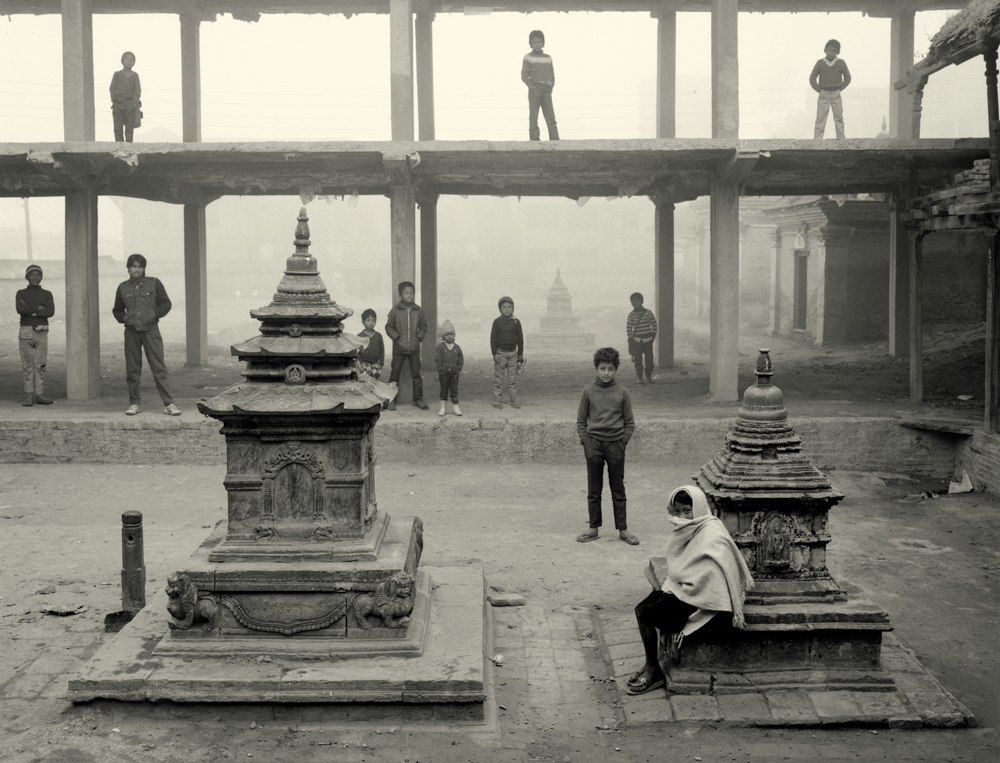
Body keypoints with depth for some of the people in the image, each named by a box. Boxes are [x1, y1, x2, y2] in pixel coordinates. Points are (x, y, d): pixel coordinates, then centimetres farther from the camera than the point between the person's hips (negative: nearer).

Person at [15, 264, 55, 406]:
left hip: (41, 333, 1)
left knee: (40, 365, -1)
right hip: (25, 332, -1)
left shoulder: (47, 294, 9)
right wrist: (39, 308, -11)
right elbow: (20, 309, -14)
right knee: (27, 365, -1)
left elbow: (51, 312, -9)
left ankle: (39, 395, 4)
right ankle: (29, 396, 2)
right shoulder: (21, 294, 6)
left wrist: (30, 311, -11)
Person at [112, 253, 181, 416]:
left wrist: (154, 315, -7)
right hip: (131, 332, 2)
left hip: (151, 330, -2)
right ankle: (134, 403, 15)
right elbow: (117, 310, 20)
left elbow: (166, 304, 5)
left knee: (159, 367, -7)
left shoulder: (154, 283, 3)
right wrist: (125, 318, 2)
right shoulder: (123, 287, 9)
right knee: (132, 369, 4)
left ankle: (168, 404, -7)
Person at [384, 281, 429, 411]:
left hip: (414, 348, 2)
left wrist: (419, 337, -3)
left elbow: (423, 327, 11)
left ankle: (418, 399, 17)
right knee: (394, 375, 4)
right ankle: (391, 400, 13)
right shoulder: (395, 310, -3)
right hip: (399, 348, -1)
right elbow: (389, 327, 0)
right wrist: (397, 338, -10)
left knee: (416, 374, 7)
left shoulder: (418, 310, 2)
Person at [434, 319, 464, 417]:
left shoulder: (457, 348, 7)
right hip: (444, 373, -2)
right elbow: (437, 359, -4)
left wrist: (458, 369, -1)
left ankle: (455, 407, 14)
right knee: (444, 390, 7)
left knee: (454, 390, 6)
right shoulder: (440, 347, -1)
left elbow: (461, 360, 9)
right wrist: (441, 370, -11)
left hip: (454, 372, 2)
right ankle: (442, 408, 14)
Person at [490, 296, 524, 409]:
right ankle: (497, 401, 6)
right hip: (500, 353, -2)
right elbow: (493, 338, -2)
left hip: (513, 353, 2)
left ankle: (514, 401, 10)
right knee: (498, 379, 1)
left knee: (513, 379, 4)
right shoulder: (497, 321, -1)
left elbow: (520, 338, 9)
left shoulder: (516, 322, 5)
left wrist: (520, 354, 7)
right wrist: (494, 353, -8)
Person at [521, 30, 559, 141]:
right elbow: (524, 75, -3)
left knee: (551, 118, -1)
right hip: (534, 90, -4)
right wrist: (531, 87, -15)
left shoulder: (548, 58, 15)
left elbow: (552, 74, 19)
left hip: (547, 91, 4)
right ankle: (534, 141, -3)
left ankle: (555, 141, -3)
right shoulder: (528, 57, 3)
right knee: (533, 118, -4)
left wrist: (551, 85, 3)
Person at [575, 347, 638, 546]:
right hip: (593, 444, 0)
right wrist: (585, 441, -4)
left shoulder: (622, 392, 0)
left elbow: (630, 423, 4)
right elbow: (581, 420, 5)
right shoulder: (589, 391, 1)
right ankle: (594, 528, 16)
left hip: (615, 444, 0)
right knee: (593, 490, 8)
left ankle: (622, 529, 14)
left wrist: (622, 442, -6)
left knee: (618, 490, 7)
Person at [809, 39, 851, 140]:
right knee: (820, 117, -5)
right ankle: (817, 139, -6)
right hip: (823, 94, 0)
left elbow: (847, 78, 9)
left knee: (838, 117, 3)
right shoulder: (820, 63, 1)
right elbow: (812, 78, 6)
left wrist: (840, 89, 1)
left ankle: (841, 138, 7)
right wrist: (819, 90, 0)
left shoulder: (841, 63, 1)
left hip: (836, 94, 1)